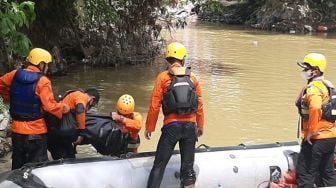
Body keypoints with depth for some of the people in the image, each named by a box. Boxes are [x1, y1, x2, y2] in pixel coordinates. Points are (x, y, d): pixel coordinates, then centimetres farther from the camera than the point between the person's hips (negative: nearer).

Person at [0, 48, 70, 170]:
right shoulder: (42, 81, -18)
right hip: (36, 131, -5)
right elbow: (49, 105, -22)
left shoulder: (15, 74, -2)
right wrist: (63, 108, -6)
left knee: (18, 163, 20)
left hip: (17, 129, 6)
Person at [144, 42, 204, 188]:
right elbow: (199, 104, 8)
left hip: (171, 126, -3)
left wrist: (149, 127, 3)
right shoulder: (192, 78, 7)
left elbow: (154, 105, -5)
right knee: (188, 167, 10)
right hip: (190, 126, 3)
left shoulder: (163, 77, -2)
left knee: (159, 165, 2)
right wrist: (200, 125, 20)